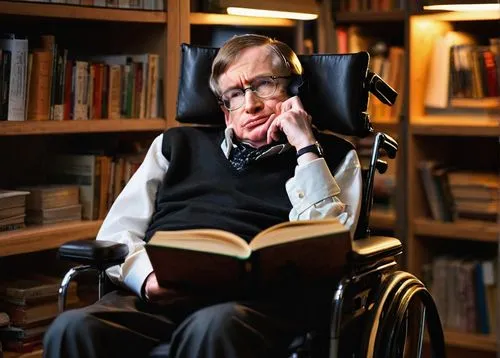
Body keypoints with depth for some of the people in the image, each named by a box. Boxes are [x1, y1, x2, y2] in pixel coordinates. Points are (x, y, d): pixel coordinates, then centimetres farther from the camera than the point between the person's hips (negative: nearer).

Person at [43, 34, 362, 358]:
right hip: (157, 298, 3)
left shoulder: (331, 158, 19)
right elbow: (117, 231, 16)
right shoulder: (179, 144, 27)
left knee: (212, 330, -38)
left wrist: (307, 148, 1)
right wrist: (147, 276, -6)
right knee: (73, 330, -29)